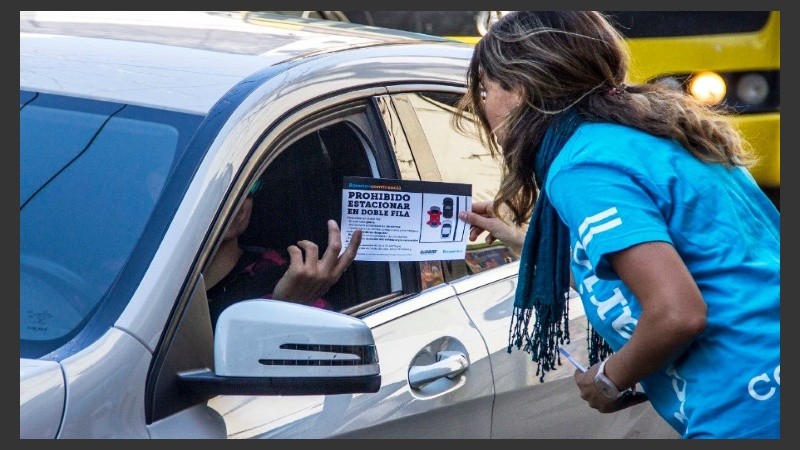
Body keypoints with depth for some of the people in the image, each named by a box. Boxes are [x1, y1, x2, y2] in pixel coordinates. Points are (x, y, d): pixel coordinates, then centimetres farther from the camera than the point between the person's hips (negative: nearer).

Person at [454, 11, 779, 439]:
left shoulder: (584, 165, -13)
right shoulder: (641, 130, 13)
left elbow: (677, 313, -23)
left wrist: (609, 378, -4)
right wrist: (521, 238, 34)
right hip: (761, 394, 8)